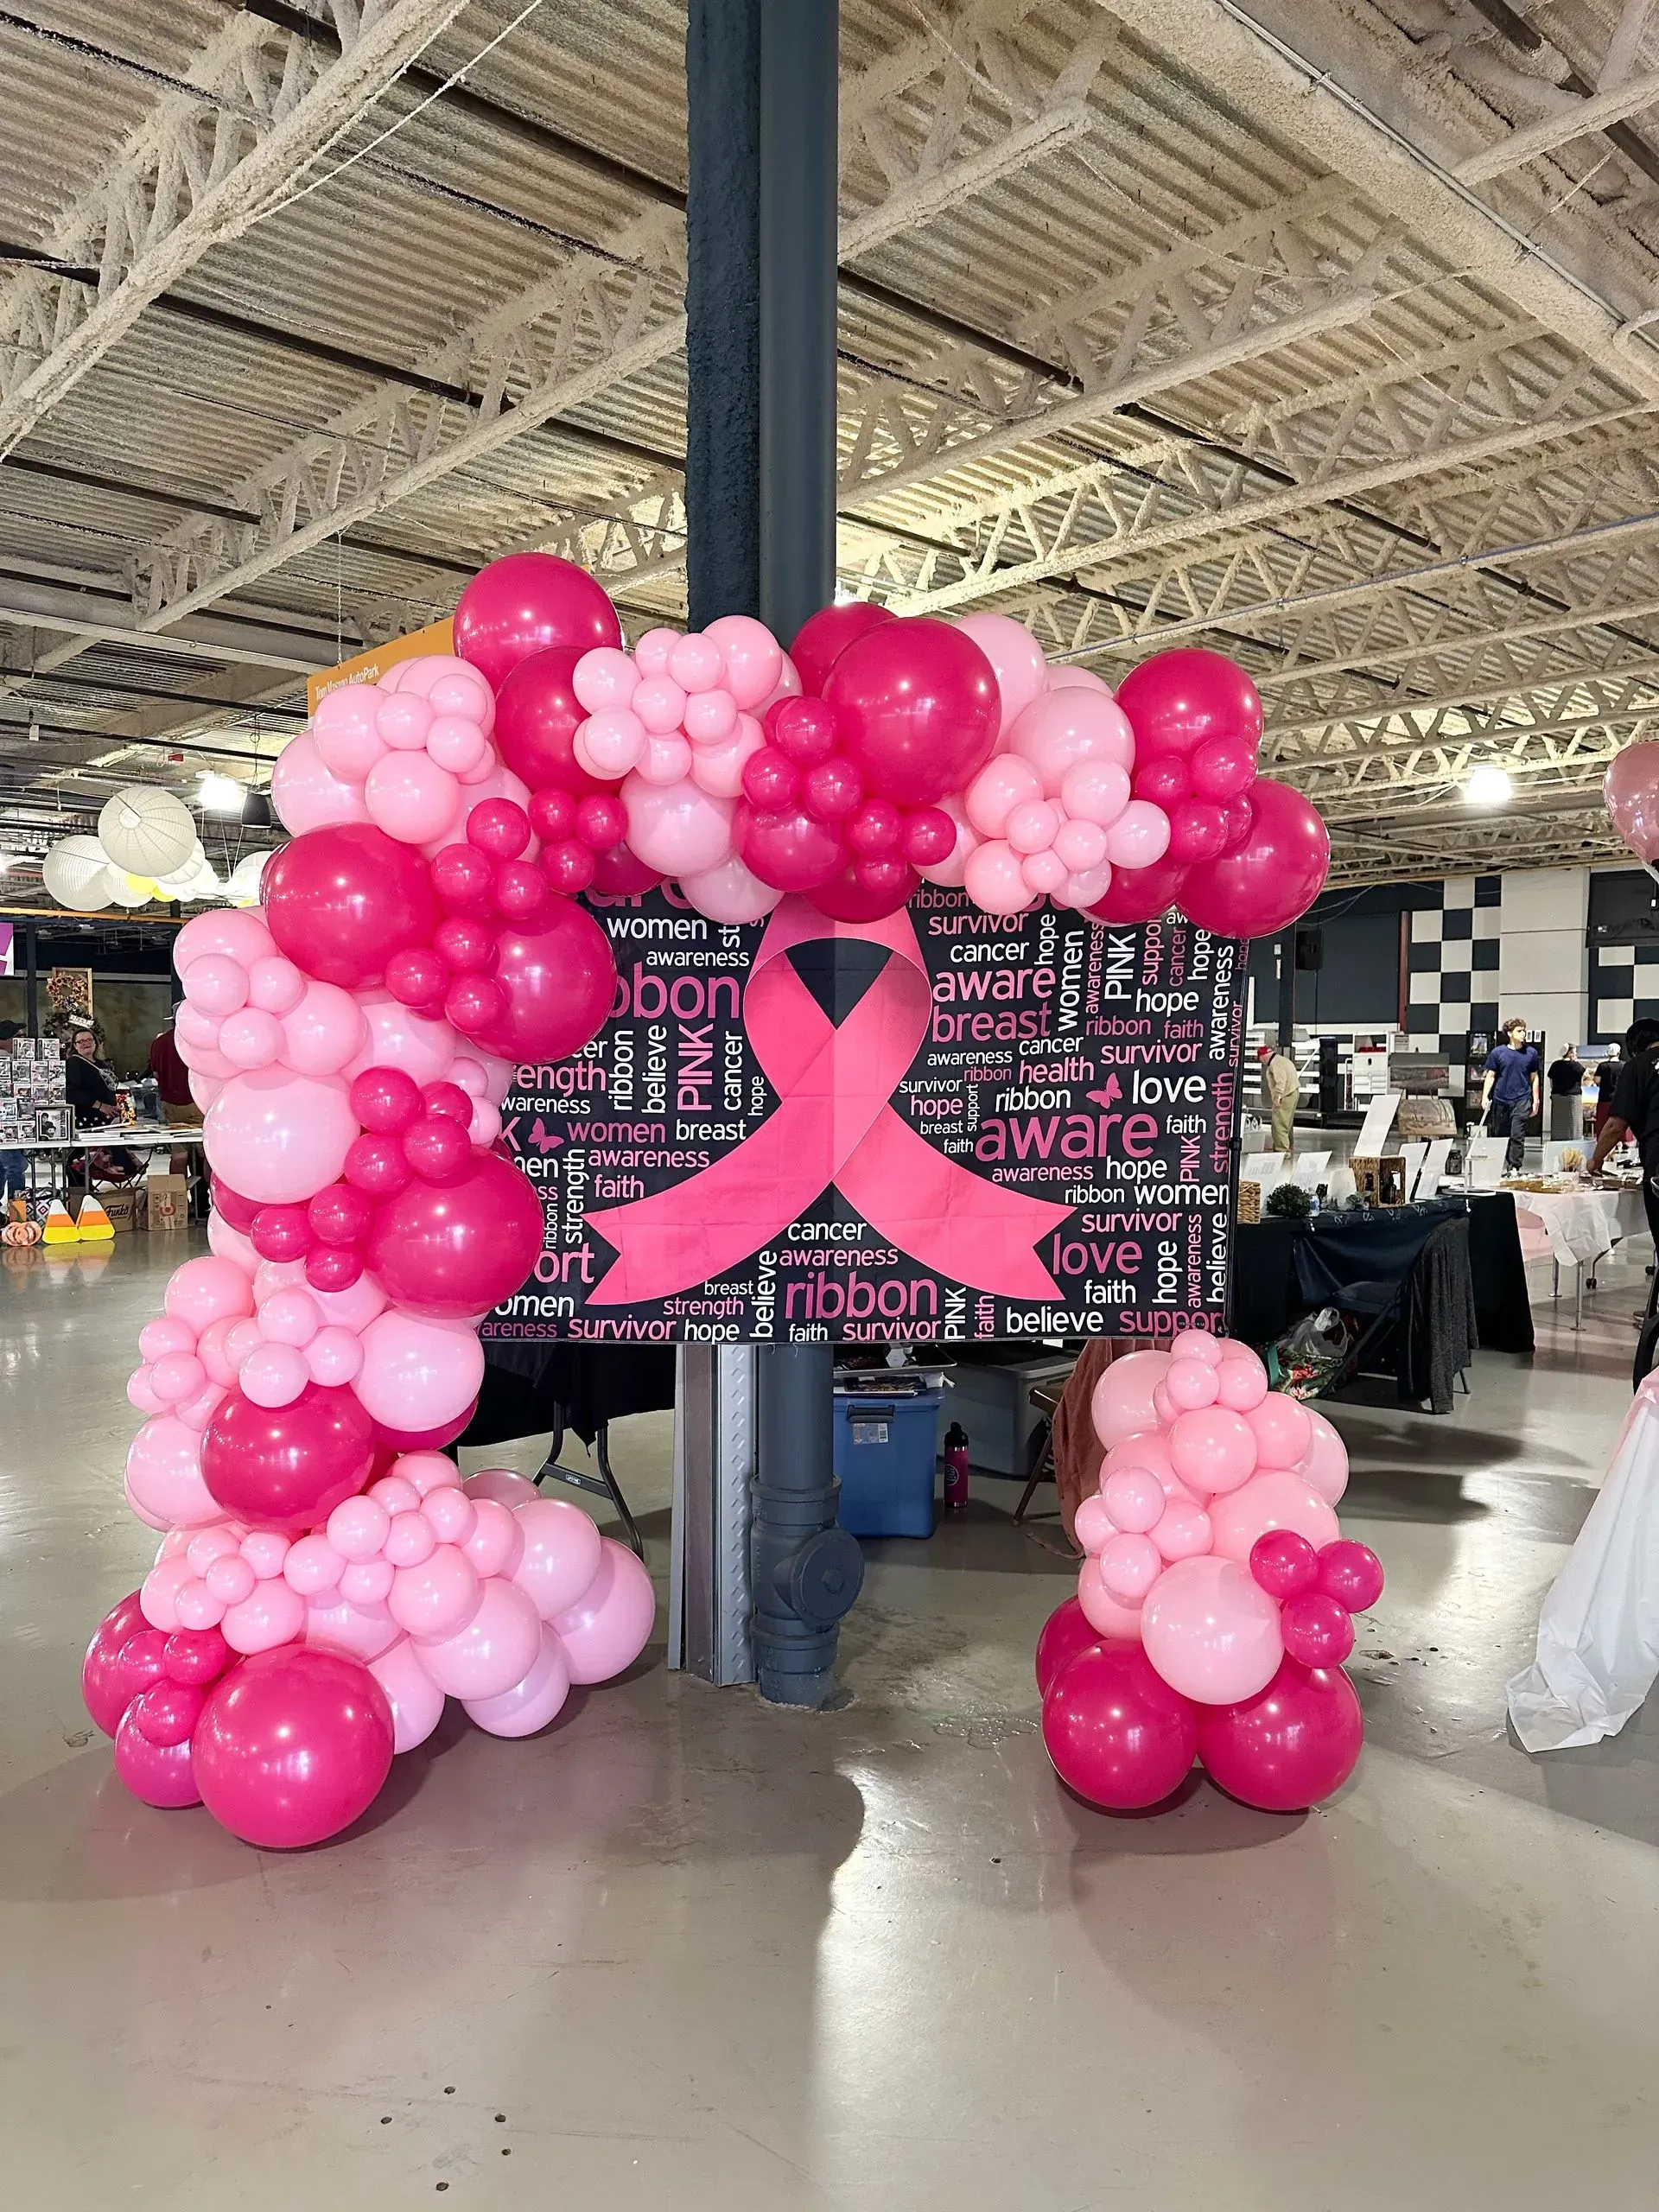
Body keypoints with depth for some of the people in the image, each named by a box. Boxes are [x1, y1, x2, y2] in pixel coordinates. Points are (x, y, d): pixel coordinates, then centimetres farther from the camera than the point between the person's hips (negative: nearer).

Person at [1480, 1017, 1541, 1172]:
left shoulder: (1530, 1053, 4)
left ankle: (1514, 1167, -5)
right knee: (1497, 1135, 9)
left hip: (1522, 1100, 0)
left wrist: (1535, 1101, 10)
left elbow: (1534, 1078, 11)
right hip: (1500, 1100, 0)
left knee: (1517, 1135, -9)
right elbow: (1490, 1076, 4)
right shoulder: (1497, 1053, 0)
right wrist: (1485, 1097, -6)